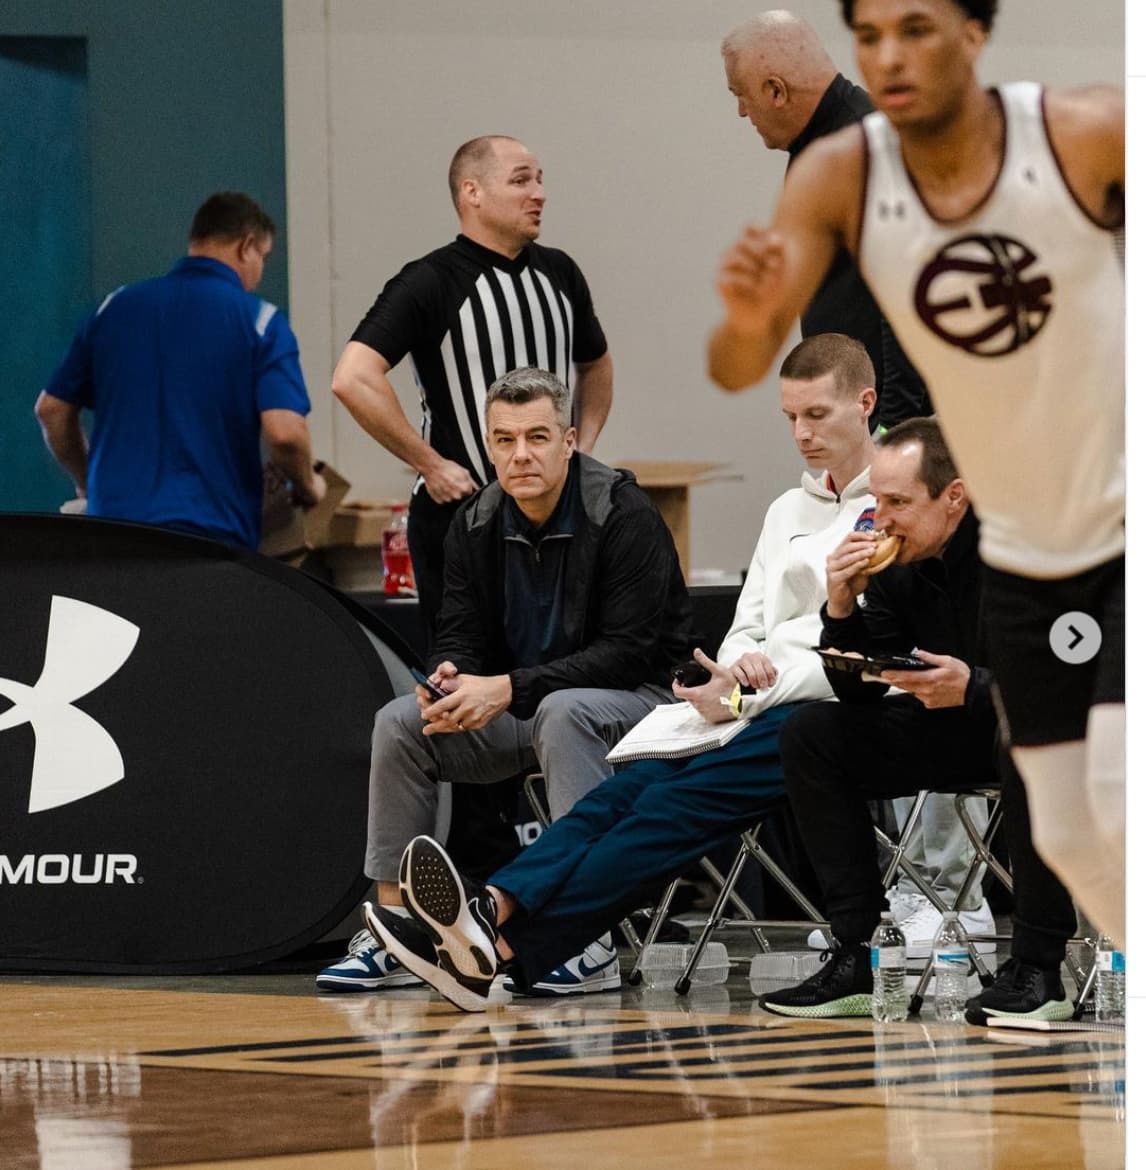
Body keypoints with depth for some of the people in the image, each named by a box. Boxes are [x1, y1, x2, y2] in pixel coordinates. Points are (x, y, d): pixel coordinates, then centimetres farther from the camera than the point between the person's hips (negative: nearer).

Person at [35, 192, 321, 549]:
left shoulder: (117, 306, 12)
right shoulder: (260, 320, -2)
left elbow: (51, 409, 17)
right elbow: (284, 433, -13)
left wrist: (87, 481, 32)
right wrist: (306, 487, 8)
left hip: (113, 519, 4)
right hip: (213, 531, -4)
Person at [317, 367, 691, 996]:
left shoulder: (624, 515, -18)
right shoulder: (477, 524, 1)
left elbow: (631, 650, -23)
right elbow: (461, 635, 5)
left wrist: (507, 689, -28)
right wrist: (449, 680, -22)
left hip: (635, 697, -6)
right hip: (517, 712, 6)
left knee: (562, 713, -38)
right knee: (399, 722, -12)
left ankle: (591, 946, -39)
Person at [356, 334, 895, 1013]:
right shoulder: (788, 512, 29)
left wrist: (748, 699, -14)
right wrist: (735, 671, -1)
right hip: (759, 703, 7)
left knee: (679, 801, -28)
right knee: (634, 786, -22)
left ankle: (505, 946, -45)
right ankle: (496, 908, -44)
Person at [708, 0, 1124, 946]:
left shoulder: (1089, 135, -22)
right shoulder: (838, 178, -14)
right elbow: (736, 372, -21)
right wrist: (749, 318, -43)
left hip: (1127, 523, -4)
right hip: (1021, 555, 4)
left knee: (1123, 801, -19)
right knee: (1069, 838, 12)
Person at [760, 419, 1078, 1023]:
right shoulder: (896, 562, -5)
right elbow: (856, 693, 0)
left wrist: (973, 688, -38)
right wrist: (842, 608, -17)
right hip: (958, 727, 7)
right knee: (810, 734, -5)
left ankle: (1037, 969, -30)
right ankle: (855, 958, -11)